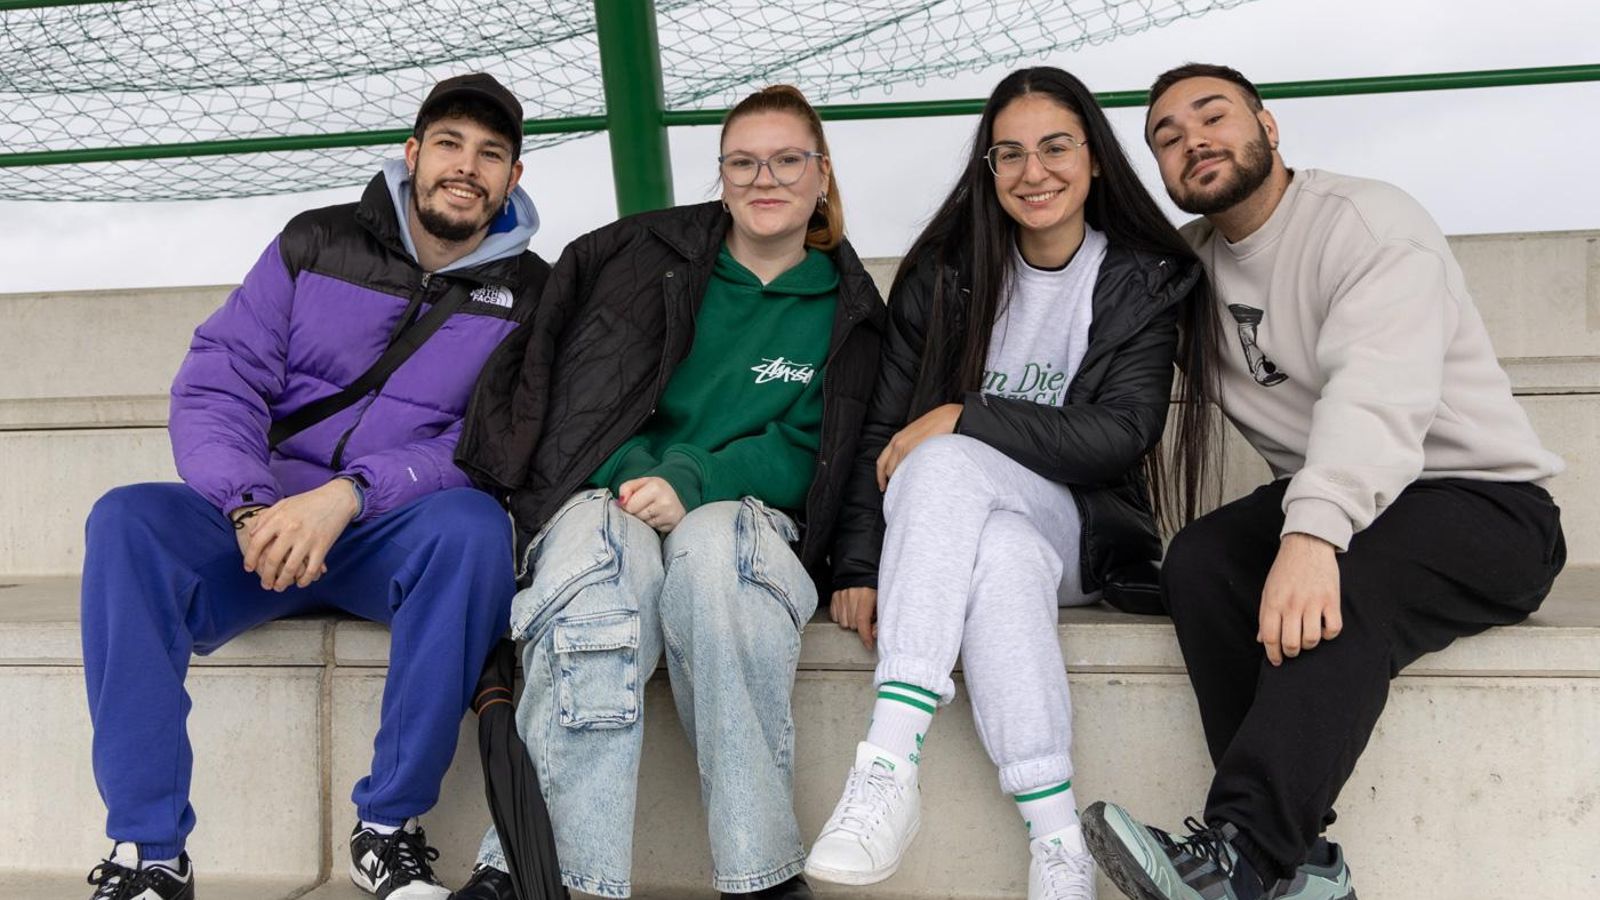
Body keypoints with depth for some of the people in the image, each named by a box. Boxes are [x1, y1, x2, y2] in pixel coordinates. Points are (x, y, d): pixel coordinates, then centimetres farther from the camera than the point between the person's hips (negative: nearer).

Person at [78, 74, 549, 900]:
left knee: (473, 524, -35)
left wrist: (347, 496, -23)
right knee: (127, 518, -27)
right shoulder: (317, 243, 8)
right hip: (265, 520, 2)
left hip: (404, 537, -1)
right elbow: (215, 382, 0)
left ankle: (388, 826, -22)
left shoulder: (529, 296, 4)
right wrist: (252, 509, -20)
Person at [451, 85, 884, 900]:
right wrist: (637, 473, -12)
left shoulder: (845, 309, 14)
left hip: (741, 515, 0)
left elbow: (804, 452, 3)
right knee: (606, 555, -37)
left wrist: (690, 482, -15)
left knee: (713, 544, -38)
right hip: (606, 498, 0)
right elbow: (571, 389, 7)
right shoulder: (648, 252, 14)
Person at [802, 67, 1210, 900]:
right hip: (946, 524, 2)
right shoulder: (943, 272, 6)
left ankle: (891, 762, -40)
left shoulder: (1148, 280, 2)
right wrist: (859, 568, -7)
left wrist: (965, 419, -17)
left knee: (943, 463, -34)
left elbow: (1122, 434, -9)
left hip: (1078, 531, -1)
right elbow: (883, 431, 3)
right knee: (1001, 559, -36)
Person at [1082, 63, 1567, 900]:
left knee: (1340, 593, -36)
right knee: (1198, 559, -22)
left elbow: (1377, 387, -31)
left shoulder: (1365, 220, -13)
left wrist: (1313, 531, -47)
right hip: (1326, 502, 6)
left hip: (1482, 498, -6)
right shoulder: (1193, 259, 11)